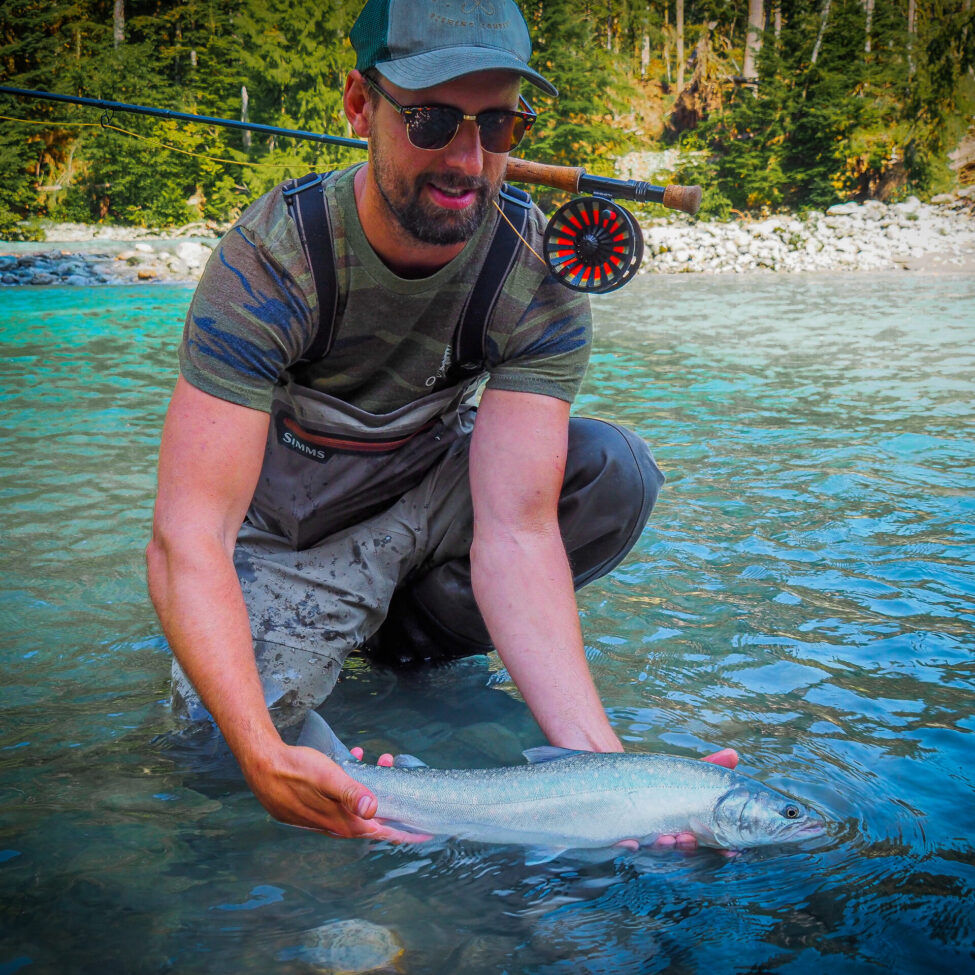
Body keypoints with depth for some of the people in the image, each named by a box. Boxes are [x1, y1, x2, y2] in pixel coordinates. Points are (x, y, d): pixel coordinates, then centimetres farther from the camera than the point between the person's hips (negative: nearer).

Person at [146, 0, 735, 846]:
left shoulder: (542, 275, -21)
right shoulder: (271, 259, -28)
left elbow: (517, 528, -28)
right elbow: (186, 535, -35)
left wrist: (594, 756, -41)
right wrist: (263, 757, -50)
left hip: (427, 495, 2)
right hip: (286, 525, -2)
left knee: (615, 471, -22)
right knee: (223, 710, -28)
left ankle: (411, 627, -4)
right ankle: (355, 609, 6)